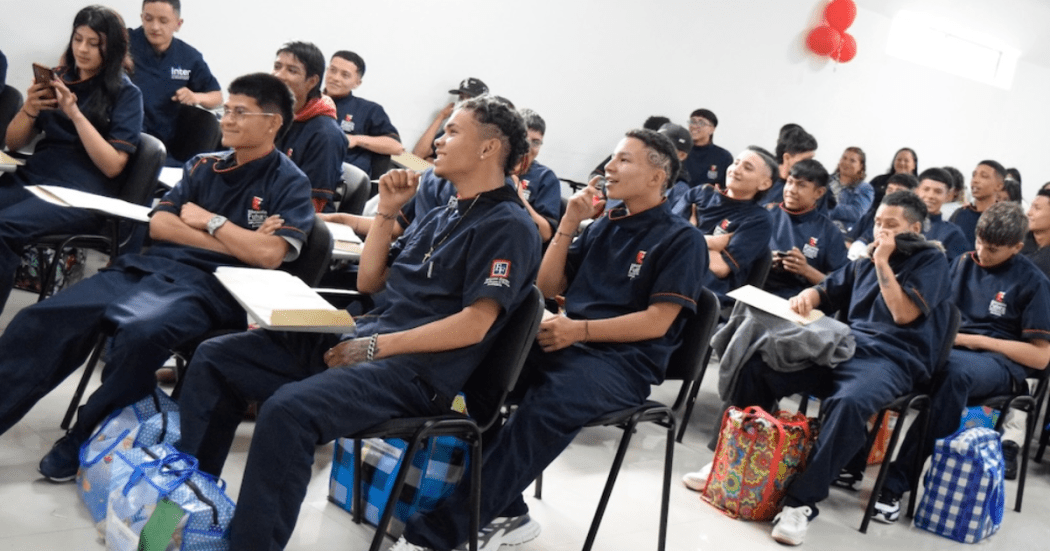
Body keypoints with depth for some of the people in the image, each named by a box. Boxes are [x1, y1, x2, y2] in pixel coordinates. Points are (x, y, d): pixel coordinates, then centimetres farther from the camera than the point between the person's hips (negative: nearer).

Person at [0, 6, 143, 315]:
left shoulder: (125, 94, 2)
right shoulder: (57, 80, 15)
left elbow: (112, 166, -8)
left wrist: (75, 113, -17)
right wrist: (28, 110, -5)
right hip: (32, 177, 5)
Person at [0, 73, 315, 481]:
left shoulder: (290, 184, 3)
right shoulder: (203, 165, 19)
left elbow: (268, 254, -11)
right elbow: (159, 225, 8)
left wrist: (209, 221, 0)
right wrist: (232, 241, -3)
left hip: (211, 286, -5)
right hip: (151, 265, 6)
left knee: (141, 333, -36)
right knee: (42, 320, -16)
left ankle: (84, 442, -16)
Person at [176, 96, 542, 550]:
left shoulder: (508, 226, -6)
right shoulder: (439, 217, 21)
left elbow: (473, 325, -16)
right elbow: (369, 281, 22)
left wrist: (375, 348, -16)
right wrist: (387, 210, 11)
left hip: (414, 369, -9)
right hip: (355, 338, 9)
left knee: (287, 410, -33)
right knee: (215, 358, 1)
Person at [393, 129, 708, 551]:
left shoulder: (681, 239, -1)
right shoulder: (603, 224, 19)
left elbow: (658, 322, -10)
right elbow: (548, 287, 17)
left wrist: (580, 330, -19)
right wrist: (569, 224, 6)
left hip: (624, 359, -6)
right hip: (567, 342, 7)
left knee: (547, 407, -35)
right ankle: (505, 513, -14)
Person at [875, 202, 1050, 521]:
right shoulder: (964, 264, 14)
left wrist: (975, 340, -9)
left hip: (1001, 361, -4)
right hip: (949, 347, 4)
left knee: (955, 369, -41)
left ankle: (898, 480, -38)